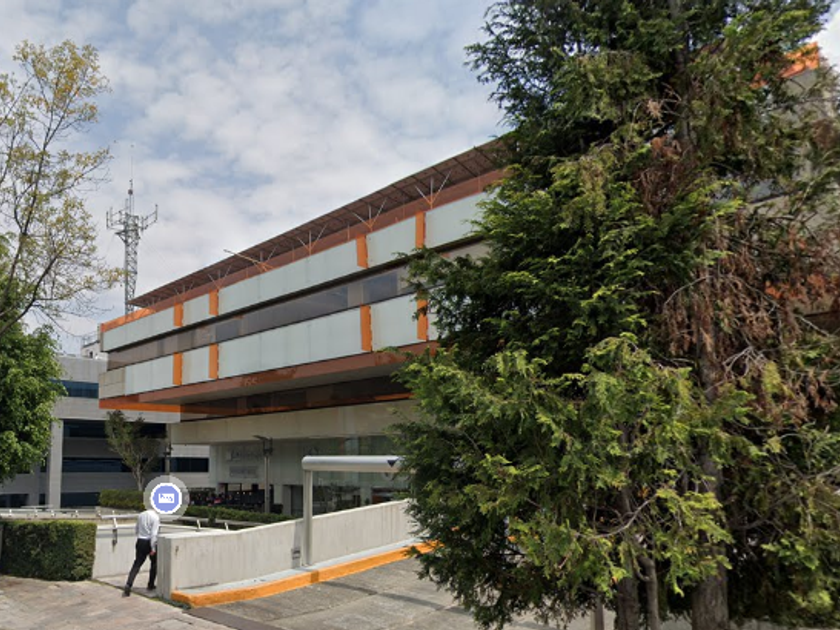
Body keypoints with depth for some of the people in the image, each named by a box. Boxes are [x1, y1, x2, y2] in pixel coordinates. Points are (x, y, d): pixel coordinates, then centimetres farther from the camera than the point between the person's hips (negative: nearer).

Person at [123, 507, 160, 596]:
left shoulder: (141, 515, 4)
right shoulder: (155, 517, -14)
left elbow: (136, 530, 14)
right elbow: (154, 533, -19)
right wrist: (153, 548, -17)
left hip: (140, 542, 4)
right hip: (150, 542, -4)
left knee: (137, 564, 5)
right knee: (154, 563, 17)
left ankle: (128, 585, -10)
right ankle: (151, 585, 22)